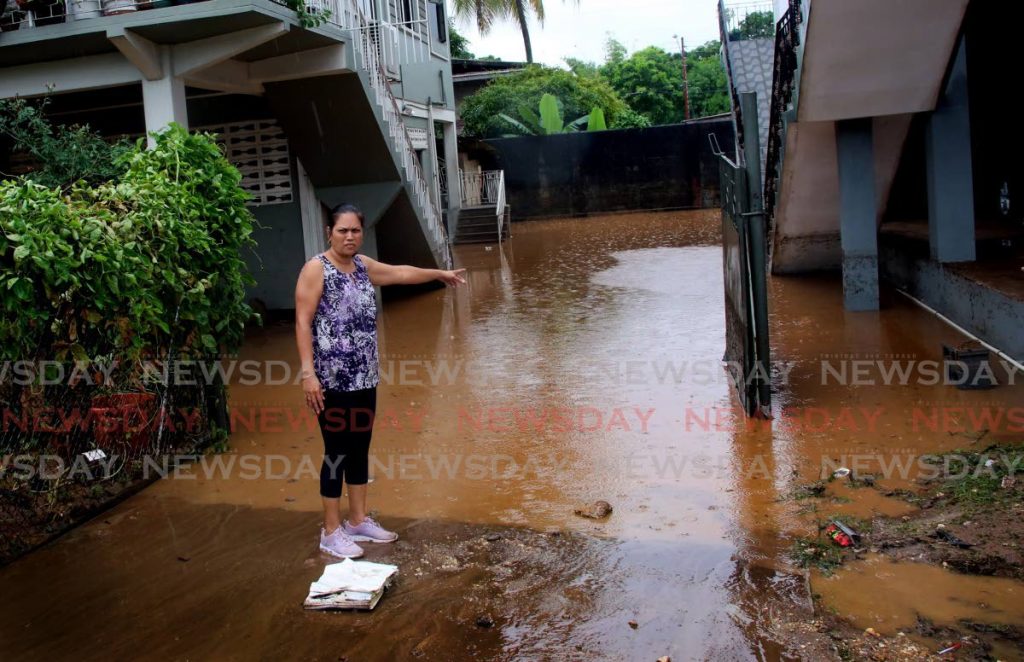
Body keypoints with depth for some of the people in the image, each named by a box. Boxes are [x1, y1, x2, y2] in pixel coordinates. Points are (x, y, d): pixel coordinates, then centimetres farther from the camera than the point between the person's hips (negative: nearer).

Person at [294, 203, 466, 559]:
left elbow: (401, 273, 29)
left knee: (360, 448, 14)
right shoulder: (316, 269, -11)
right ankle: (331, 531, 10)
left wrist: (440, 273, 41)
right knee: (337, 451, -2)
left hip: (364, 378, 7)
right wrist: (308, 373, -22)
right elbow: (302, 322, -15)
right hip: (332, 380, -7)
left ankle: (359, 520, 27)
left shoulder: (363, 265, 11)